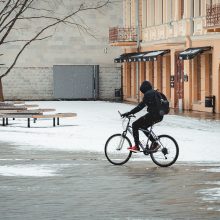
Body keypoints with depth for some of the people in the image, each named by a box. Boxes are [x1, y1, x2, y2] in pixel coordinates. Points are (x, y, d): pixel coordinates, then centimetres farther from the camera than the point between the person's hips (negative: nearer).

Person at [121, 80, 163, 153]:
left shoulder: (148, 94, -11)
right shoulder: (154, 93, 19)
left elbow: (141, 106, -17)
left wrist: (129, 113, -13)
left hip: (153, 115, -10)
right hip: (159, 116, 10)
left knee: (135, 125, -1)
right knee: (143, 126, 25)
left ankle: (136, 147, -2)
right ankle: (154, 143, 19)